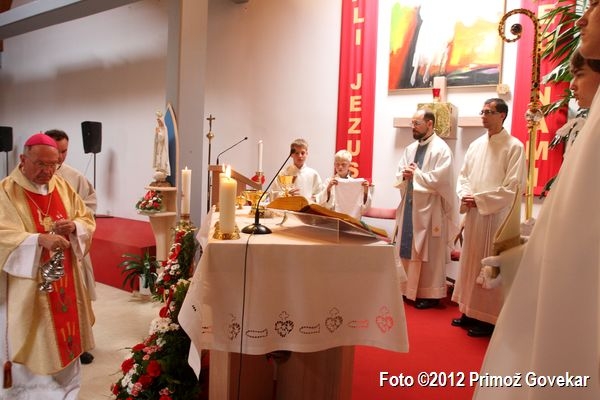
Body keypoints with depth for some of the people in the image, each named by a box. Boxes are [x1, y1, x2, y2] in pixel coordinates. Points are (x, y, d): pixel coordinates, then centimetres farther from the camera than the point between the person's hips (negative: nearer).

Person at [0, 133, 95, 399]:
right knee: (31, 350, 4)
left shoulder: (63, 186, 6)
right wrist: (39, 239, -37)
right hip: (26, 291, -5)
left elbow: (87, 220, 7)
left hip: (64, 285, 6)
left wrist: (73, 226, -15)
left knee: (63, 343, 18)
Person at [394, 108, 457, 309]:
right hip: (409, 207, 7)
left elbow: (438, 180, -19)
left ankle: (430, 294, 14)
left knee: (428, 254, 2)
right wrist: (405, 174, -9)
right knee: (408, 251, 11)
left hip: (430, 209, -7)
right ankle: (410, 289, 23)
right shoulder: (410, 148, 13)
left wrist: (416, 174, -9)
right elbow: (399, 177, 13)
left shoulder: (441, 149, -10)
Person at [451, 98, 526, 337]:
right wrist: (465, 195, -7)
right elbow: (463, 175, 13)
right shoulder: (476, 145, 11)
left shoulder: (514, 147, -7)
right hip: (473, 213, 6)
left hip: (496, 215, -6)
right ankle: (470, 311, 24)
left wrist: (479, 199, -16)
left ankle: (489, 318, 13)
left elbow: (512, 188, -14)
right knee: (470, 262, 11)